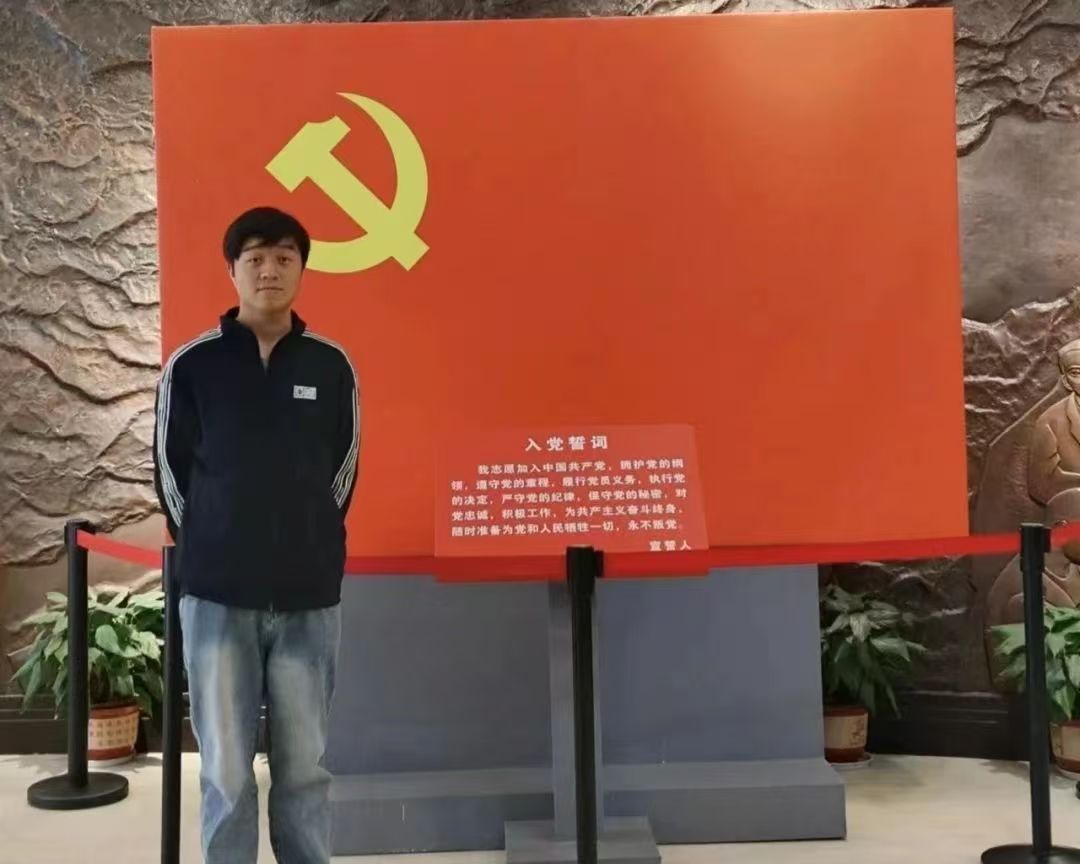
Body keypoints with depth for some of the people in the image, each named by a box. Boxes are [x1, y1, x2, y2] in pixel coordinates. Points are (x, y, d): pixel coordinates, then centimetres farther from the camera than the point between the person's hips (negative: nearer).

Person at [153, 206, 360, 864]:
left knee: (305, 766, 10)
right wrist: (212, 549, 7)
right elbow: (172, 472, 5)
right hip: (217, 596, -1)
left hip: (310, 595, 1)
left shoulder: (333, 367, 3)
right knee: (227, 772, 7)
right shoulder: (191, 366, -1)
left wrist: (307, 543, 10)